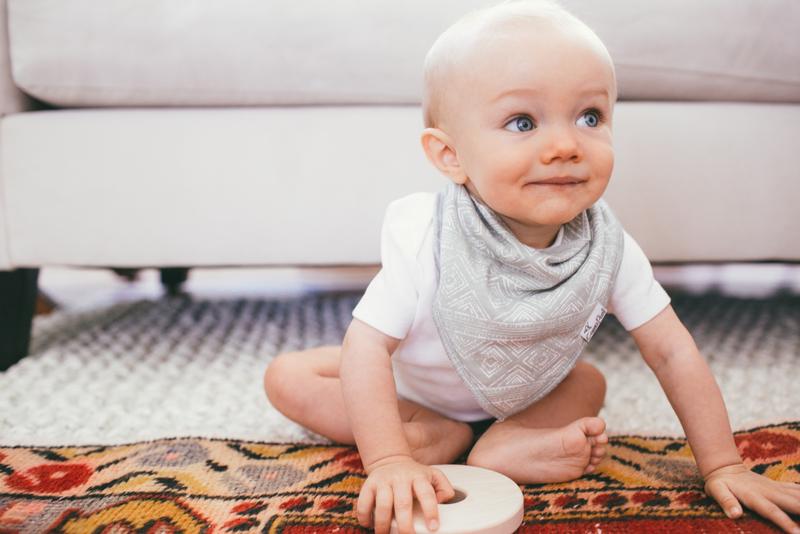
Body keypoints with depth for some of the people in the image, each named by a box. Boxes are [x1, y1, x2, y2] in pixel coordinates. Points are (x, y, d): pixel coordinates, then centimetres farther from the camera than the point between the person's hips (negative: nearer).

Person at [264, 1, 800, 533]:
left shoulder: (608, 247, -26)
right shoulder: (427, 242, -36)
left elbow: (672, 352, -18)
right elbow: (368, 346, -32)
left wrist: (722, 466, -18)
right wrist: (388, 459, -39)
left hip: (520, 390, 3)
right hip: (413, 387, -2)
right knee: (287, 377, -14)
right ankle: (435, 436, -17)